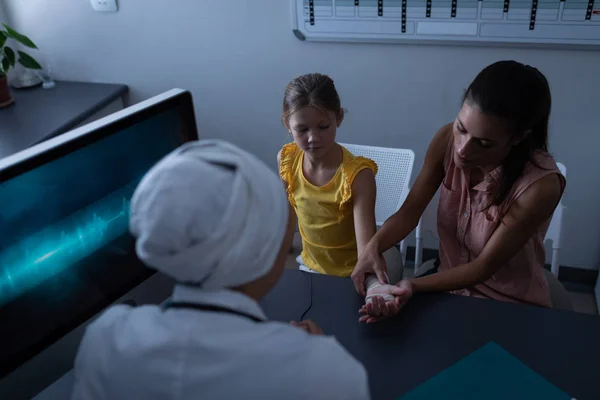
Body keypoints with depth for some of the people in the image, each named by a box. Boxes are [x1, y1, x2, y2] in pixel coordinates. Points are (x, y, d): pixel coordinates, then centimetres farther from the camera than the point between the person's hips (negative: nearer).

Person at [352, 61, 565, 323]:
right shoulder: (447, 140, -16)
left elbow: (483, 267, -21)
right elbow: (409, 213, -11)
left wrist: (413, 287, -31)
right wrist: (373, 247, -28)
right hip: (450, 286, 4)